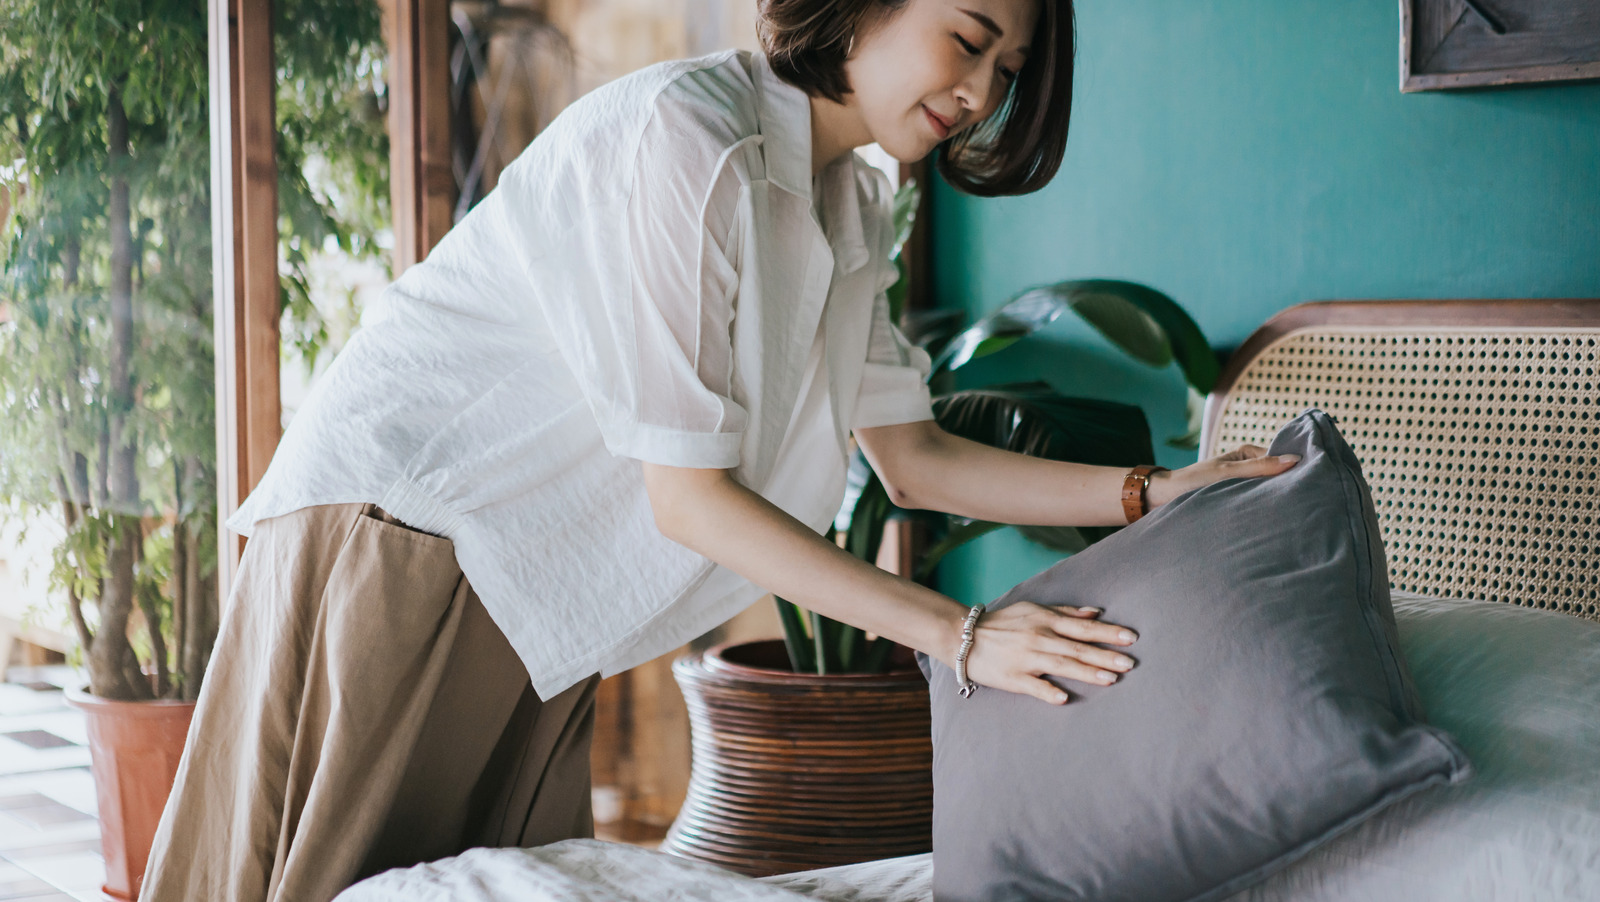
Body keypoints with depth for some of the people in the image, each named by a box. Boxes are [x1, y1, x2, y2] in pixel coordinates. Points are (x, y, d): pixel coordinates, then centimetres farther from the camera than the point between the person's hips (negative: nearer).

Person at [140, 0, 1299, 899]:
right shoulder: (687, 136, -23)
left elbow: (915, 459, 9)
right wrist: (959, 634, -24)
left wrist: (1153, 492, -1)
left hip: (529, 589, 8)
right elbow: (689, 496, -24)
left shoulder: (845, 208, 5)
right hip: (397, 531, -8)